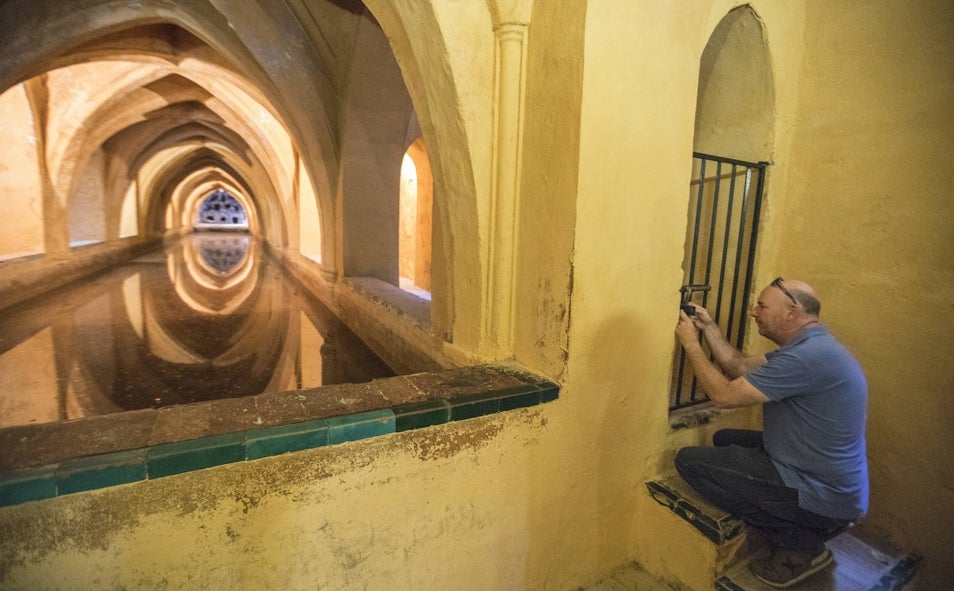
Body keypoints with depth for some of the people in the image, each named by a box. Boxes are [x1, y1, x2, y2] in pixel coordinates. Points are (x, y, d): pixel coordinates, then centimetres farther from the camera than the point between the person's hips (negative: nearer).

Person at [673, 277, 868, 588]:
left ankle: (802, 545, -1)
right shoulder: (808, 345, 6)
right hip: (829, 483, 10)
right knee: (724, 438, 22)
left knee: (689, 460, -11)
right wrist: (708, 326, 7)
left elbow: (723, 394, -22)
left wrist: (691, 343, -11)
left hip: (820, 496, -10)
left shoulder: (807, 356, -27)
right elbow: (740, 366, 11)